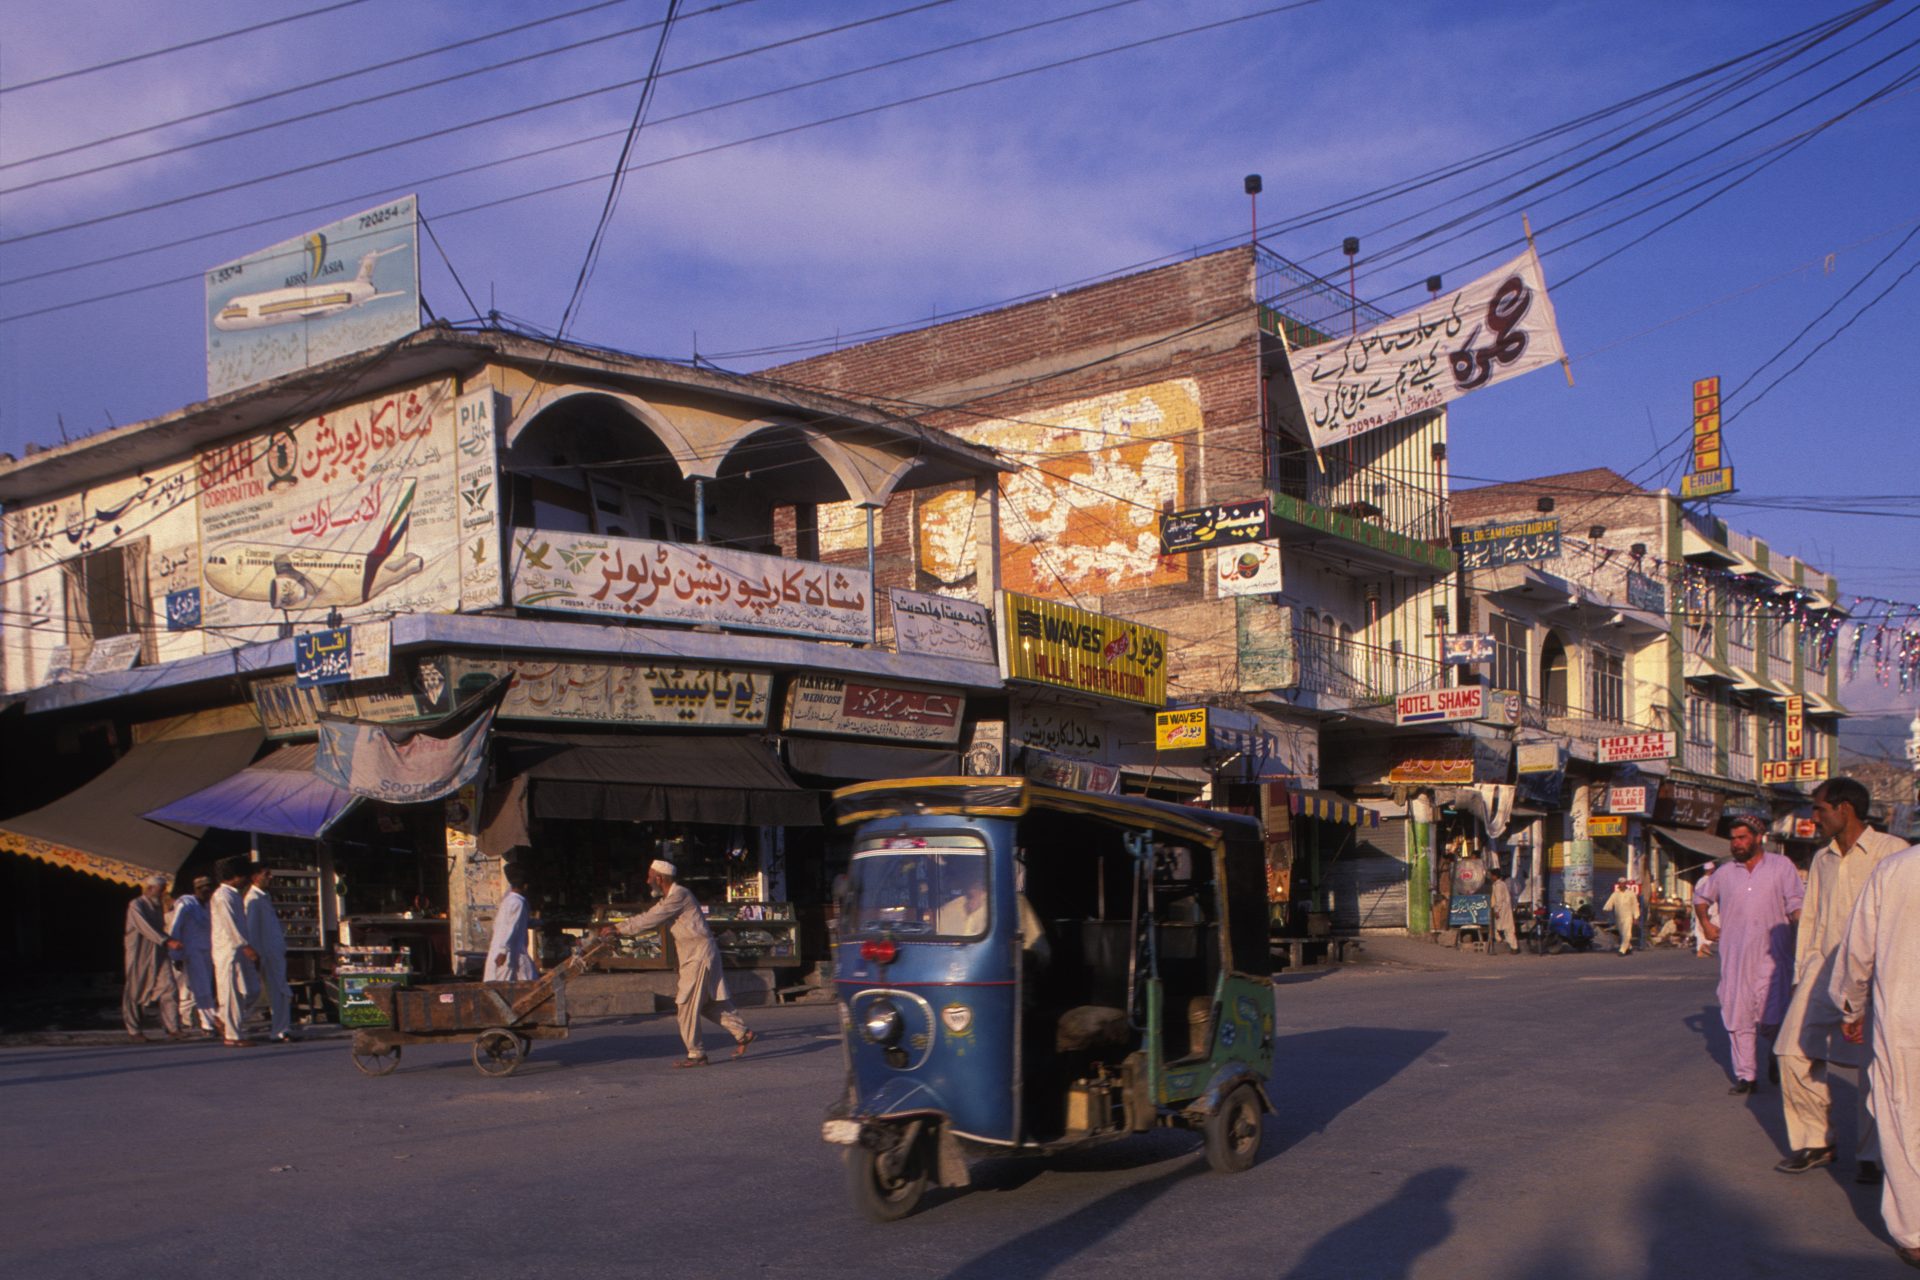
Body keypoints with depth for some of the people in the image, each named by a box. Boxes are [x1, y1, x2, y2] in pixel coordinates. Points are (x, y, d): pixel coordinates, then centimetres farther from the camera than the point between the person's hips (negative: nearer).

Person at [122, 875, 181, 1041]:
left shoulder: (157, 906, 15)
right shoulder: (136, 906, -10)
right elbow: (145, 928, -22)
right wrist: (166, 941, -29)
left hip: (158, 954, 6)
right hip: (139, 955, -6)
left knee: (168, 988, -6)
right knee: (135, 992, 3)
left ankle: (172, 1027, -8)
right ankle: (133, 1030, 13)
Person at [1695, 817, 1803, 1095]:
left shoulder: (1782, 866, 4)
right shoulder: (1725, 873, 13)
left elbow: (1796, 907, -2)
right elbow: (1700, 898, 29)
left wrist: (1800, 940, -15)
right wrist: (1705, 924, 14)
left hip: (1771, 956, -3)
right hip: (1734, 957, 3)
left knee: (1771, 1020, -10)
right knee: (1738, 1018, 2)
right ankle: (1745, 1076, 7)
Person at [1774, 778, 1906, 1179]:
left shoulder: (1892, 852, -3)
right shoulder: (1822, 860, 16)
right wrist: (1800, 974, 15)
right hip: (1824, 971, 6)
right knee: (1794, 1052, -3)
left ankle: (1868, 1156, 15)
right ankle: (1814, 1142, 10)